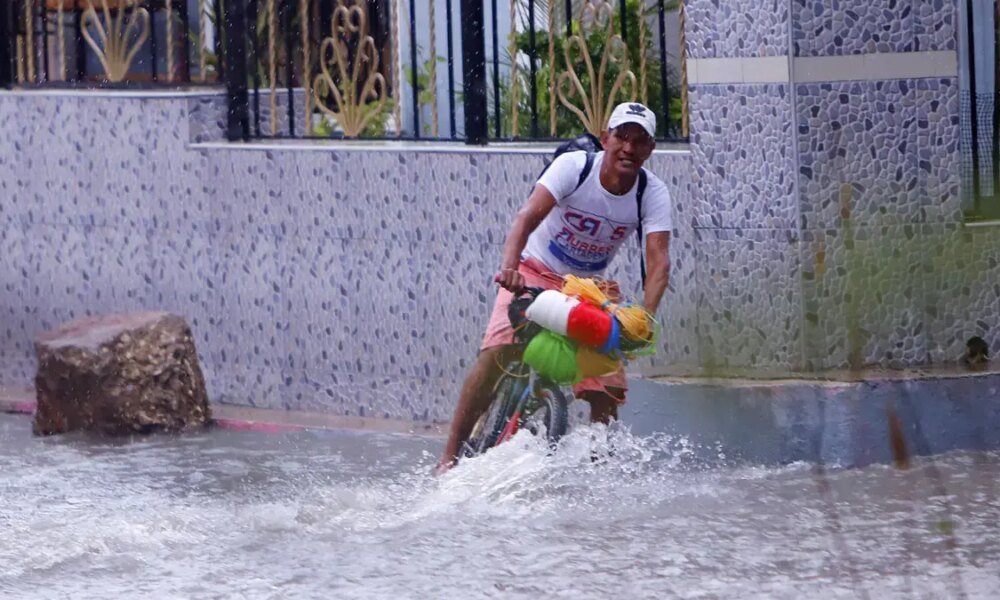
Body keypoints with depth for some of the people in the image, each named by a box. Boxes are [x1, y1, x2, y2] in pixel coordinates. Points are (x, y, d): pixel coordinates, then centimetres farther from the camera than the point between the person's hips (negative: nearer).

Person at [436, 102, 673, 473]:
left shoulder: (653, 194, -14)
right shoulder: (574, 166, -20)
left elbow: (658, 261, -24)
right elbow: (528, 216, -33)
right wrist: (510, 265, -51)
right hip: (537, 273, -3)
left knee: (607, 391, -10)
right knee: (498, 352, -25)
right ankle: (450, 455, -21)